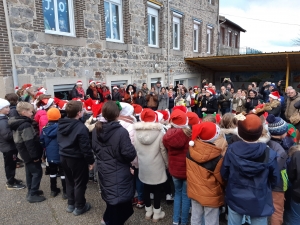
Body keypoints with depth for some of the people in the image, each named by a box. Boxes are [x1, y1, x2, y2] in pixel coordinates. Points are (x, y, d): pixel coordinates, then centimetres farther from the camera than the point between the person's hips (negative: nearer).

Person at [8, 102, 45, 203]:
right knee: (37, 172, -1)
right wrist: (35, 155, -21)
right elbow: (29, 143, -27)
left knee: (30, 172, 19)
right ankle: (32, 195, 6)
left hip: (25, 153, 10)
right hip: (30, 154, -10)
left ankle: (31, 191, 31)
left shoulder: (17, 123, 8)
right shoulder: (25, 125, -24)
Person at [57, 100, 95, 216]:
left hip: (63, 156, 7)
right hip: (77, 159, -7)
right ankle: (79, 207, 24)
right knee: (79, 182, 10)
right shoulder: (81, 127, -26)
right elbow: (85, 147, -22)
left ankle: (71, 204, 36)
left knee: (69, 181, 22)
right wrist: (90, 161, -12)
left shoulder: (61, 124, -2)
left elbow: (59, 141, 10)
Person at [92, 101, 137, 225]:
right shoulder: (121, 131, -25)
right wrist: (132, 147, -2)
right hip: (118, 172, -7)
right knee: (119, 200, 12)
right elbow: (130, 154, -22)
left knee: (111, 197, 27)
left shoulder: (96, 129, -4)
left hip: (103, 170, 7)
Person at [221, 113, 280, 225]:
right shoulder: (269, 154, -21)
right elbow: (275, 180, -5)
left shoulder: (231, 150, -18)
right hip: (259, 202, -1)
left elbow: (224, 174, -6)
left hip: (235, 199, 1)